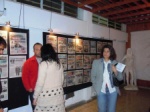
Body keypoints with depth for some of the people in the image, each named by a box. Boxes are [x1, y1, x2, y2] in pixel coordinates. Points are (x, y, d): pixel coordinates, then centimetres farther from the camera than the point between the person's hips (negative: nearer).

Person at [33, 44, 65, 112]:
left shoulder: (43, 64, -13)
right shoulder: (59, 64, 4)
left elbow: (40, 83, -14)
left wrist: (35, 97, -3)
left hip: (46, 95, -6)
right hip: (58, 94, 6)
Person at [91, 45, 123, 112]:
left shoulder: (115, 63, 1)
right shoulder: (96, 62, -2)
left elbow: (120, 78, 2)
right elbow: (93, 76, 4)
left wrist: (115, 71, -16)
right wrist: (96, 86, -1)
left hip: (112, 91, 1)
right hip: (101, 91, -1)